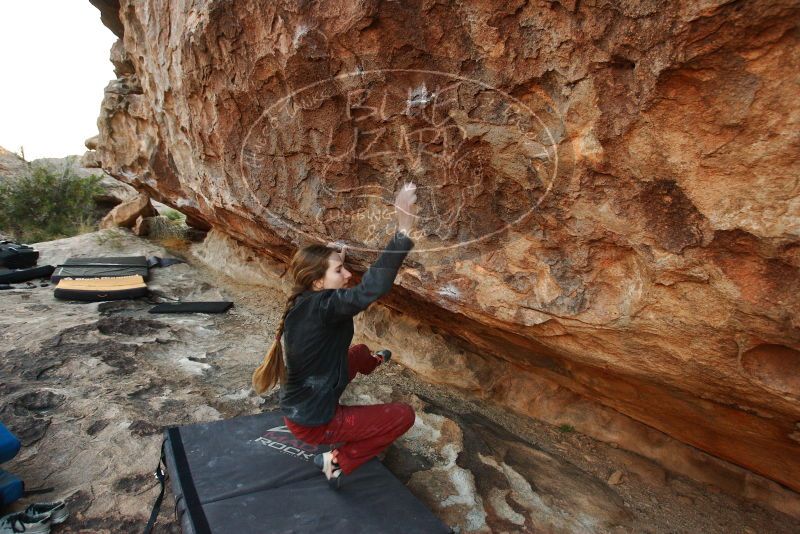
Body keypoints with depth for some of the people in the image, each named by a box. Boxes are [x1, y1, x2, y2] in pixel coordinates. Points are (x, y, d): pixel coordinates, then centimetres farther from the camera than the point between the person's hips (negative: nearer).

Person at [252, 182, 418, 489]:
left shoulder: (304, 303, -8)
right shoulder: (323, 307, -34)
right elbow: (372, 289, -48)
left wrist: (333, 258, 3)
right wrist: (404, 229, -50)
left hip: (299, 408, 8)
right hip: (313, 424, -8)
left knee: (360, 352, 27)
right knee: (403, 415, -2)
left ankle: (373, 362, 64)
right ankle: (339, 461, 3)